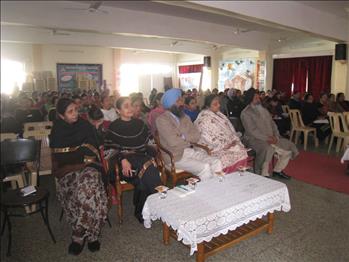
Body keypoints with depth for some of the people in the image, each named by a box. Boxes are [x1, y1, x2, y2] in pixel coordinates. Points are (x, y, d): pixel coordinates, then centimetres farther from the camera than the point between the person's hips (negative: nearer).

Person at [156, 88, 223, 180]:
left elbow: (197, 136, 4)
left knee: (217, 163, -11)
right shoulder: (162, 119, -8)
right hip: (175, 156, -7)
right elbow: (173, 142, -18)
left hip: (192, 151, 7)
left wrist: (183, 137, -13)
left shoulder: (185, 117, 14)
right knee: (205, 168, -23)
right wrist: (189, 141, -1)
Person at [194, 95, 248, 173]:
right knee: (227, 158, -30)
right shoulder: (204, 119, -9)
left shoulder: (219, 115, 16)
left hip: (228, 145, 8)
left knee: (242, 152, -15)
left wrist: (234, 140, 0)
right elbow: (207, 138, -17)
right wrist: (224, 145, -18)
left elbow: (229, 129, 18)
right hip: (214, 148, -7)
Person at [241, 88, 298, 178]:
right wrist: (267, 138, -22)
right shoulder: (246, 113, -8)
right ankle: (264, 174, -17)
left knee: (289, 147, -2)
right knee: (268, 149, -36)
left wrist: (275, 136, -5)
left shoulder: (264, 110, 18)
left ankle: (278, 170, 15)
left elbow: (272, 124, 14)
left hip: (270, 138, 8)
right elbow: (252, 131, -17)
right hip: (254, 139, -8)